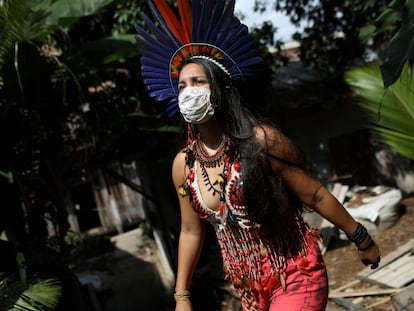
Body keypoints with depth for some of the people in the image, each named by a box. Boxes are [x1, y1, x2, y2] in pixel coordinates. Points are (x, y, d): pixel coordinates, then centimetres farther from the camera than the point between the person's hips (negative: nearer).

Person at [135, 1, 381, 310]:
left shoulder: (261, 140, -19)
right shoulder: (183, 164, -5)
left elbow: (315, 195, -9)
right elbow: (191, 231, 6)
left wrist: (362, 239, 2)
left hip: (297, 278, -5)